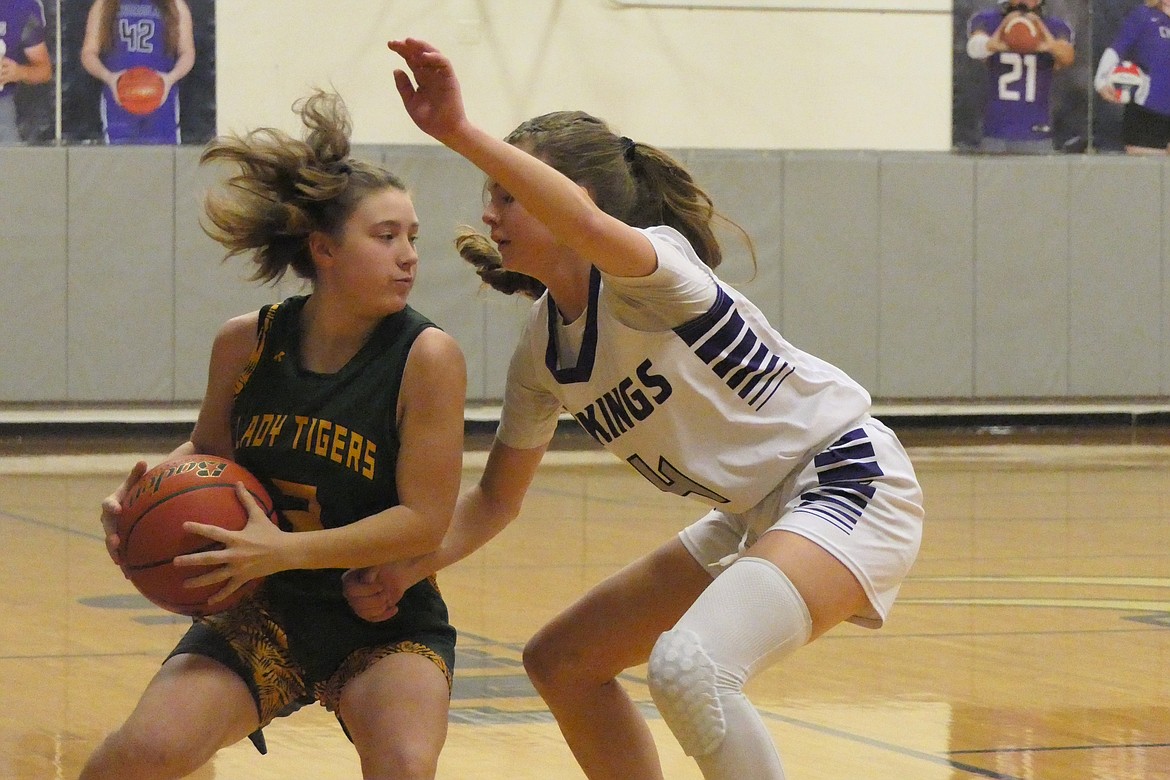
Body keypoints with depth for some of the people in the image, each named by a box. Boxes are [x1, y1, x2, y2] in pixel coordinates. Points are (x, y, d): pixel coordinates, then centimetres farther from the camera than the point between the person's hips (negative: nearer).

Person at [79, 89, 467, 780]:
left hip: (386, 625, -2)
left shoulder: (427, 357, -16)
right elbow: (208, 451, 13)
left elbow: (424, 520, -18)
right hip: (260, 617, 2)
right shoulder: (246, 344, -6)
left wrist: (283, 551, -25)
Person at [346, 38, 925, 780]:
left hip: (848, 483, -10)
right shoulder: (542, 350, 6)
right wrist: (409, 568, -2)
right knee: (562, 662, 15)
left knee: (687, 665, -32)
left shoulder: (650, 264, -18)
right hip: (755, 517, 10)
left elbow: (590, 227, -43)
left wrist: (461, 133, -52)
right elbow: (498, 496, 15)